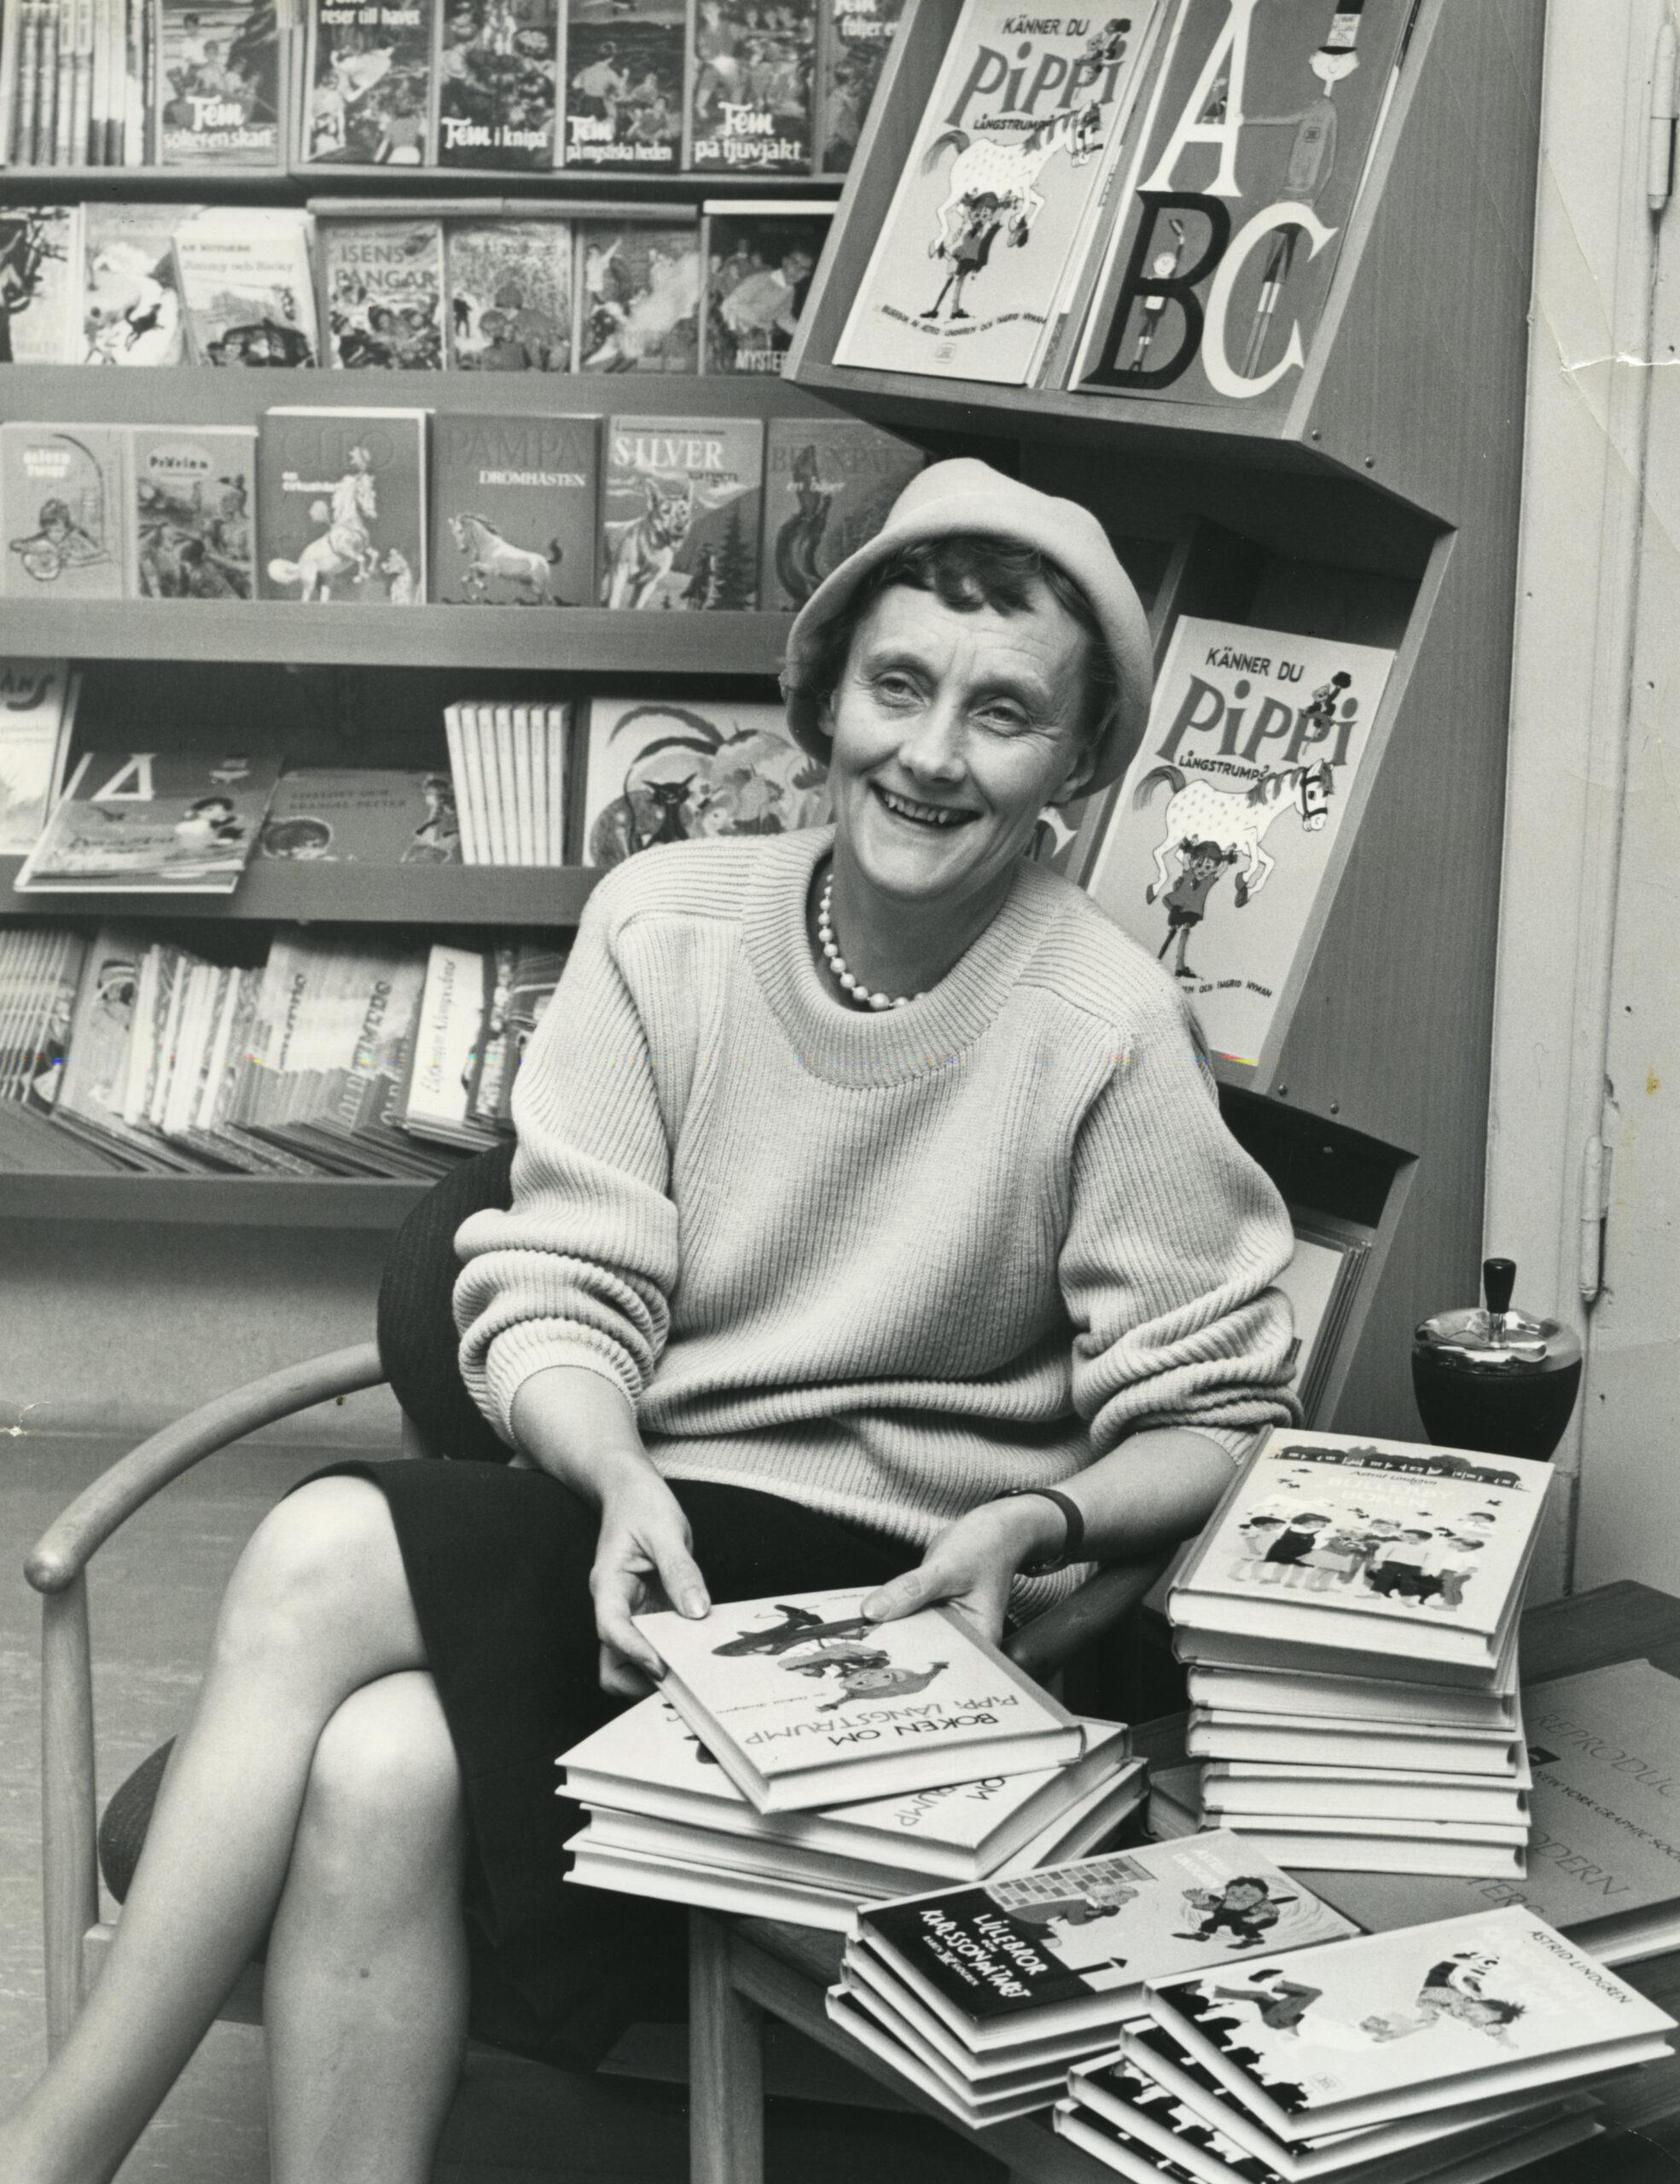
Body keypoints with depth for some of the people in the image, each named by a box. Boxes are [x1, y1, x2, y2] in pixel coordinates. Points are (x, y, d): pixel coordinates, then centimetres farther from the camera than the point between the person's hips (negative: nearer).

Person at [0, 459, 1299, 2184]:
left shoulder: (1109, 1030, -10)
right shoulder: (663, 922, 0)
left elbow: (1214, 1424, -4)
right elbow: (549, 1298, -1)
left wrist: (1039, 1523, -23)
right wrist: (623, 1479, -21)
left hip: (884, 1590, -3)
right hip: (626, 1522, 4)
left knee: (326, 1558, -25)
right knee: (380, 1768, -30)